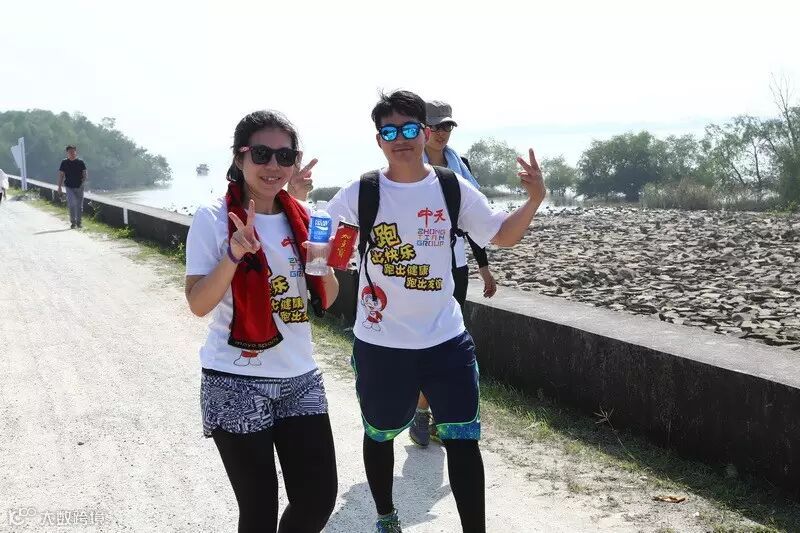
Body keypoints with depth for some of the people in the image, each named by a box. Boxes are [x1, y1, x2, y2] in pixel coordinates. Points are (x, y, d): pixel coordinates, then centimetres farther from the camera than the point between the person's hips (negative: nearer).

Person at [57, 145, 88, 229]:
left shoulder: (80, 162, 2)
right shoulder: (64, 163, 1)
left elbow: (85, 173, 5)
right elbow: (61, 175, 5)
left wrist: (85, 178, -17)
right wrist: (59, 187, 1)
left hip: (79, 187, 1)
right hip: (69, 187, -1)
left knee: (79, 205, 7)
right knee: (71, 204, -13)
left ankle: (78, 222, 20)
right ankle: (73, 222, -3)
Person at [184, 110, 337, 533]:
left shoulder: (301, 219, 6)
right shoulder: (213, 220, -8)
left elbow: (326, 300, 11)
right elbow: (198, 304, -12)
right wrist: (234, 255, -27)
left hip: (300, 379, 5)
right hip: (236, 385, -4)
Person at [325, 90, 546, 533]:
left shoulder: (453, 188, -2)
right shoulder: (360, 194, -8)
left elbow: (502, 235, 5)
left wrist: (534, 200, -12)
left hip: (446, 340, 1)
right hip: (380, 344, 0)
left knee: (462, 440, -1)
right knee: (381, 434, 18)